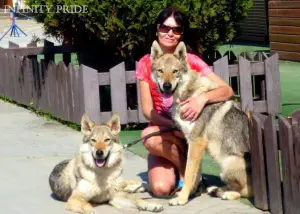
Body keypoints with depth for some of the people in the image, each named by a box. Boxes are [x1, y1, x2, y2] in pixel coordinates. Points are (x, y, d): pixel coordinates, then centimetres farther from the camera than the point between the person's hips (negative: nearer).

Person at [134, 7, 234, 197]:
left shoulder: (191, 61, -7)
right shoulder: (146, 63, 0)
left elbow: (227, 91, -15)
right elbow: (147, 109, -4)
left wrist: (203, 98, -36)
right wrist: (173, 125, -22)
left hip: (189, 133, -1)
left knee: (150, 137, -32)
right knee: (161, 188, -26)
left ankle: (186, 171, -6)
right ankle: (175, 170, 8)